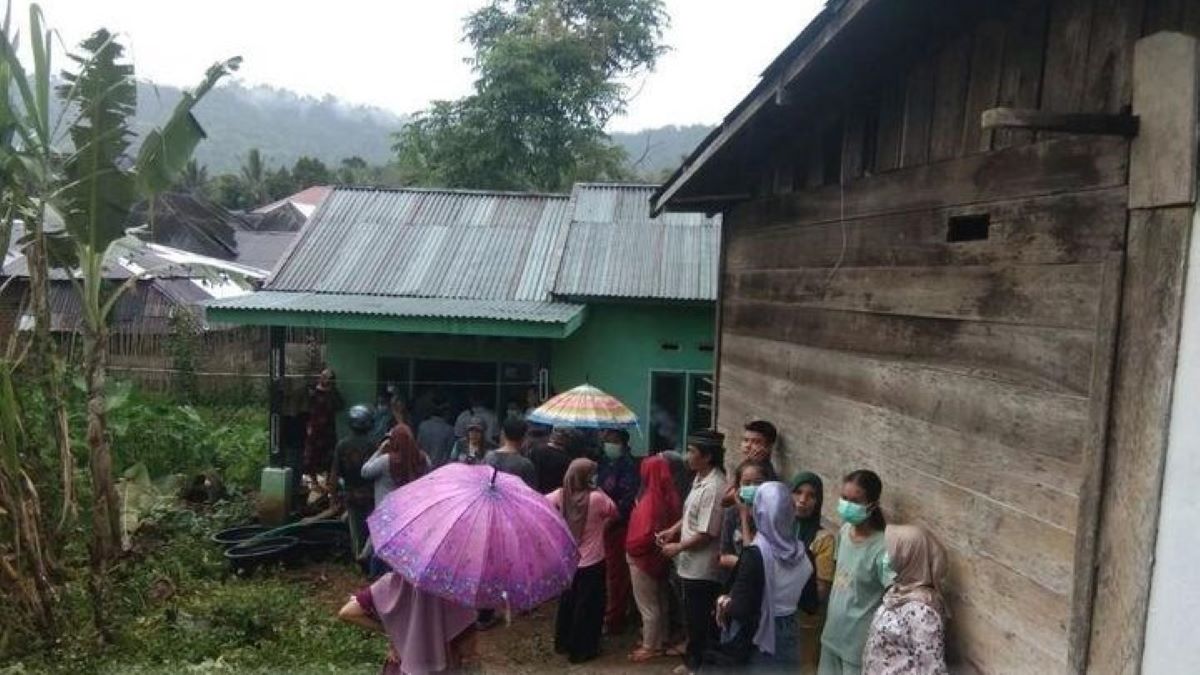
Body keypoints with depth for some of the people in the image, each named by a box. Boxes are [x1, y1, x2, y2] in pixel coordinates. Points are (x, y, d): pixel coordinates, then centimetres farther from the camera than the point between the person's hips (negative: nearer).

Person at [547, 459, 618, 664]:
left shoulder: (560, 495, -10)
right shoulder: (596, 497, -22)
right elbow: (613, 512, -5)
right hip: (591, 563, -5)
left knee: (567, 601, 23)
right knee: (588, 606, 11)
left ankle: (563, 642, 37)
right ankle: (581, 650, 20)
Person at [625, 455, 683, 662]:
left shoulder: (650, 499, -27)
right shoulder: (670, 496, -4)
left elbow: (644, 534, -27)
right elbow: (674, 523, 4)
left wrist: (630, 548, -11)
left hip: (644, 557, -8)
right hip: (660, 555, 8)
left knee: (647, 604, 7)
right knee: (660, 600, 21)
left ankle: (650, 646, 19)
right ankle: (662, 638, 35)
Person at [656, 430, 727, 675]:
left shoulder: (713, 488, -25)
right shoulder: (700, 479, 6)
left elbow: (707, 534, -25)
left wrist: (677, 548, -15)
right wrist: (673, 530, 5)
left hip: (702, 569, -10)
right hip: (692, 565, 10)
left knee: (699, 622, 6)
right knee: (692, 619, 22)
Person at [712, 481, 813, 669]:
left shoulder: (755, 554, -21)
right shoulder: (802, 552, -3)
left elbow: (740, 610, -23)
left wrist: (723, 602, -4)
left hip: (756, 642, -6)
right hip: (789, 638, 6)